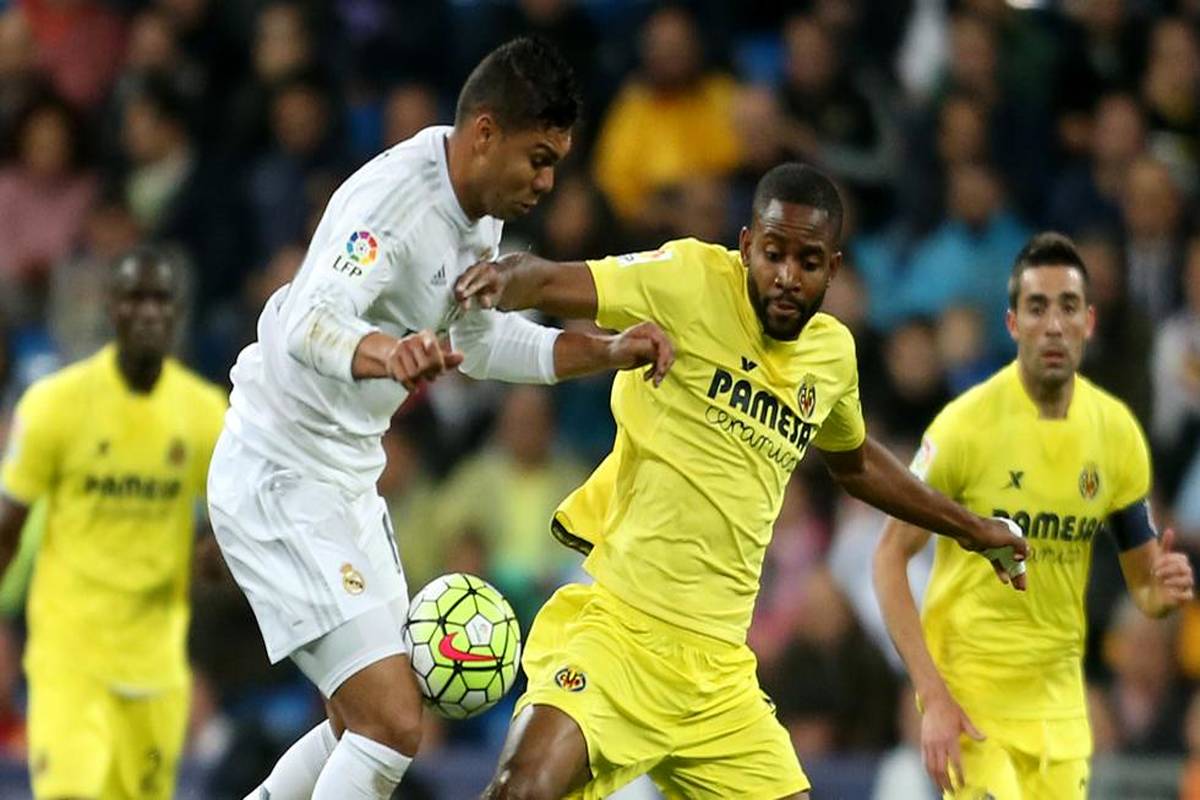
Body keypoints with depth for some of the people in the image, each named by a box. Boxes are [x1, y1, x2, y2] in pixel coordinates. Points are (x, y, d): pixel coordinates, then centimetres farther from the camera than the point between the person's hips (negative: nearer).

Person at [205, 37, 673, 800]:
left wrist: (607, 352, 7)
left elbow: (481, 341, 20)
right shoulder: (394, 201, -25)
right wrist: (387, 353, -61)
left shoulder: (480, 209, 4)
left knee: (368, 722, 19)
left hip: (348, 477, 10)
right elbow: (309, 323, -41)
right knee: (392, 723, -17)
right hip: (280, 479, -10)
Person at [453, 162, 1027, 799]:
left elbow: (854, 463, 32)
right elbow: (549, 282, -17)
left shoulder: (832, 352, 12)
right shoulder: (690, 281, -7)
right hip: (616, 628, -6)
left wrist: (969, 528, 40)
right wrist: (504, 279, -40)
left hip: (715, 668, 6)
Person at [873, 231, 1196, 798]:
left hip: (1059, 704, 5)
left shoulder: (1117, 430, 1)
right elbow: (889, 559, -10)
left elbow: (1142, 583, 9)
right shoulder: (967, 425, -13)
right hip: (968, 695, -5)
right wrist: (933, 698, -18)